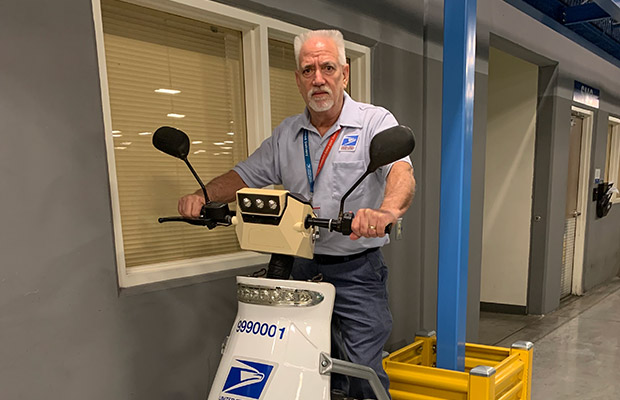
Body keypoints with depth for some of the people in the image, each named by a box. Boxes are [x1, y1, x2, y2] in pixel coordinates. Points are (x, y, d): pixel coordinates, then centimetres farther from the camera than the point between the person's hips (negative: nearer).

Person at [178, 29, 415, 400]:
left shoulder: (375, 122, -5)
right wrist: (202, 196, -7)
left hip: (357, 272, -4)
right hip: (299, 268, 4)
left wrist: (387, 210, -44)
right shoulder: (286, 134, 11)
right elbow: (245, 175, 13)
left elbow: (402, 171, -22)